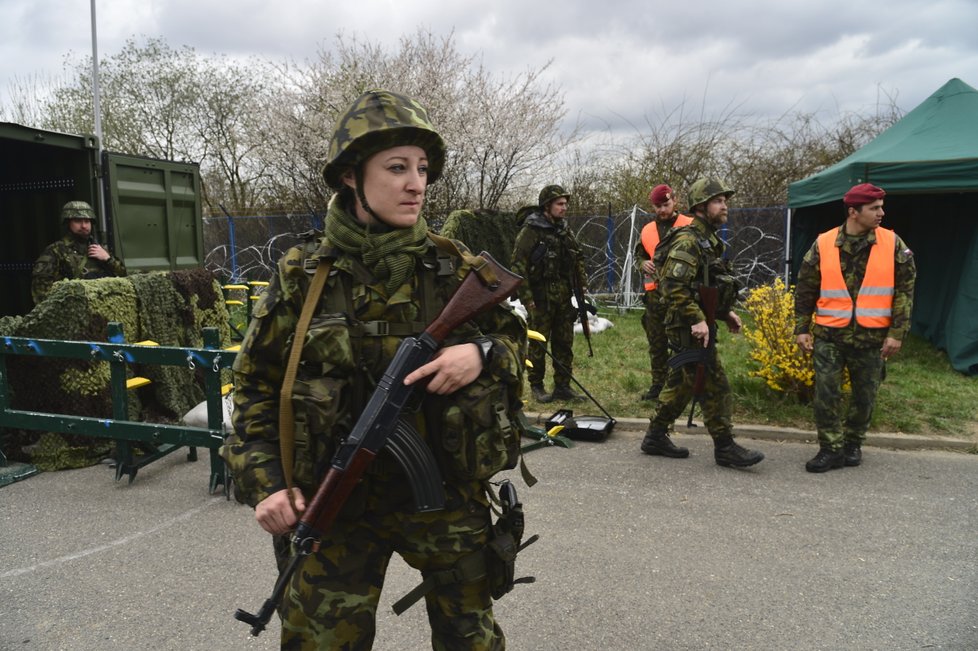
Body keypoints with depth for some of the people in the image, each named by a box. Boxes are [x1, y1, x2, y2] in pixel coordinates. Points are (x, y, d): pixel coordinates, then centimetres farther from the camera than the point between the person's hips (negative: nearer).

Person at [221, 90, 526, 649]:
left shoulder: (456, 268, -4)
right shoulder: (303, 275, -5)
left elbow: (515, 340, 5)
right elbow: (256, 383, 3)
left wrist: (483, 354, -17)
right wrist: (263, 482, -4)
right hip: (335, 505, 0)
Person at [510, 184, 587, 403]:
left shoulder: (564, 231, 12)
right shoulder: (530, 231, -9)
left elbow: (578, 259, 21)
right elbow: (518, 266, -13)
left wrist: (582, 286, 12)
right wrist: (527, 298, -16)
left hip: (563, 298, 6)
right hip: (540, 299, -6)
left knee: (564, 344, 9)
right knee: (538, 344, 1)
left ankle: (562, 386, 19)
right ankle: (536, 386, 14)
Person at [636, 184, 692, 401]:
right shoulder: (647, 230, 13)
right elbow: (639, 254, 24)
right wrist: (643, 263, 2)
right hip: (655, 293, 5)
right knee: (657, 342, 11)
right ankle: (658, 384, 21)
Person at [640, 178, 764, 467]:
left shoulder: (709, 241, 16)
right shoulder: (687, 241, -16)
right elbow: (673, 287, -25)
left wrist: (726, 313, 17)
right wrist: (697, 319, -26)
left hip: (694, 326, 10)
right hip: (691, 329, -10)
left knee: (681, 384, 14)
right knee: (715, 386, -4)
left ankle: (656, 437, 24)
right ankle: (725, 447, 6)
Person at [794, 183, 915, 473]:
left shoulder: (893, 244, 0)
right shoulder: (823, 244, -2)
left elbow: (905, 291, 1)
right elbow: (805, 290, 4)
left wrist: (897, 333, -4)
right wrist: (801, 329, 2)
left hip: (872, 337, 1)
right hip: (829, 334, -1)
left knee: (865, 395, 11)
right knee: (826, 393, -2)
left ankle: (853, 444, 30)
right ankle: (831, 449, 10)